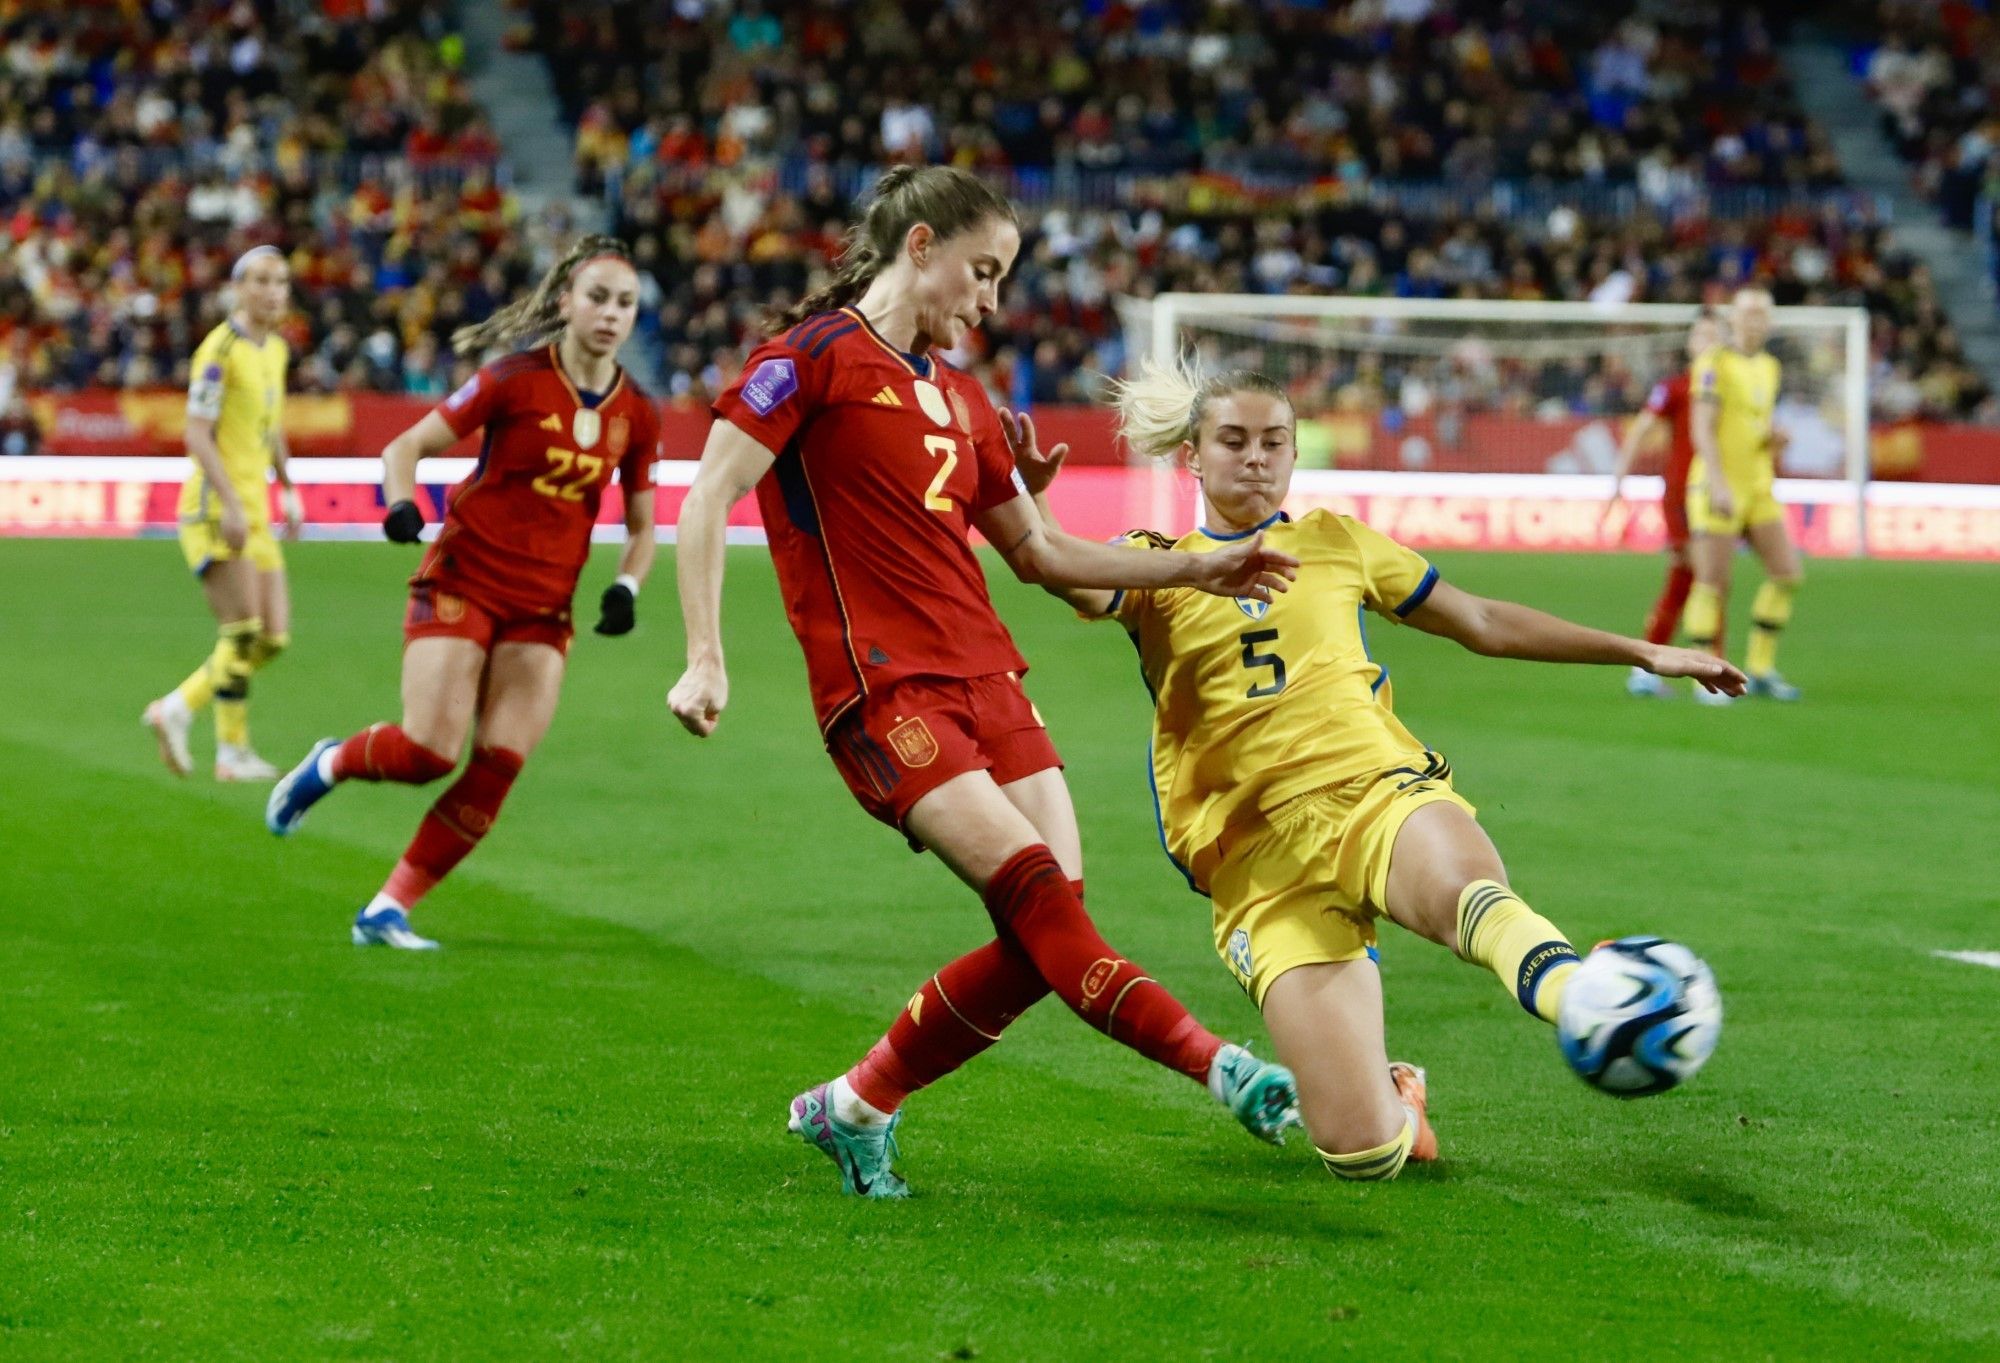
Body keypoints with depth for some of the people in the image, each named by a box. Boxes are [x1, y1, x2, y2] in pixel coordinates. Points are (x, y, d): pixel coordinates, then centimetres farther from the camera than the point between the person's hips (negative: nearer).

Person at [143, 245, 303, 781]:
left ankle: (178, 708, 13)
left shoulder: (276, 350, 14)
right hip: (217, 507, -9)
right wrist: (230, 504, -23)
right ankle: (232, 751, -3)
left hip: (254, 510, 9)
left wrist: (287, 490, 19)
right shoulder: (221, 349, -12)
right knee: (242, 632, -12)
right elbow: (197, 434, -16)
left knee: (274, 637, 4)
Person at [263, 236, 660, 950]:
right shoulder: (516, 381, -10)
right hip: (463, 580, -4)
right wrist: (401, 504, -25)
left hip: (543, 609, 4)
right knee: (431, 750, -16)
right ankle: (328, 764, 17)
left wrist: (626, 588, -5)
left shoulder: (637, 414, 3)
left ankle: (387, 910, 0)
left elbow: (641, 526, 14)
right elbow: (407, 447, -5)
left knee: (498, 769, -9)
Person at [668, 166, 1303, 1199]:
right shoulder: (815, 356, -1)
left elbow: (1038, 552, 30)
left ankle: (854, 1110, 9)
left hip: (985, 678, 8)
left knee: (1045, 937, -4)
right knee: (1034, 890, -21)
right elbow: (707, 498, -7)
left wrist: (1195, 569, 24)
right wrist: (704, 659, -18)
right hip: (884, 690, -8)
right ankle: (1219, 1070, -28)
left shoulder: (960, 398, 23)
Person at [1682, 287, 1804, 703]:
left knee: (1788, 574, 1)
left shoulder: (1769, 366, 14)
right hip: (1719, 491, -7)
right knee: (1712, 584, -5)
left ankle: (1760, 669, 11)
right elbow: (1703, 430, -16)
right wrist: (1717, 483, -26)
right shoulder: (1714, 364, -10)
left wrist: (1773, 438, 1)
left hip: (1758, 487, 7)